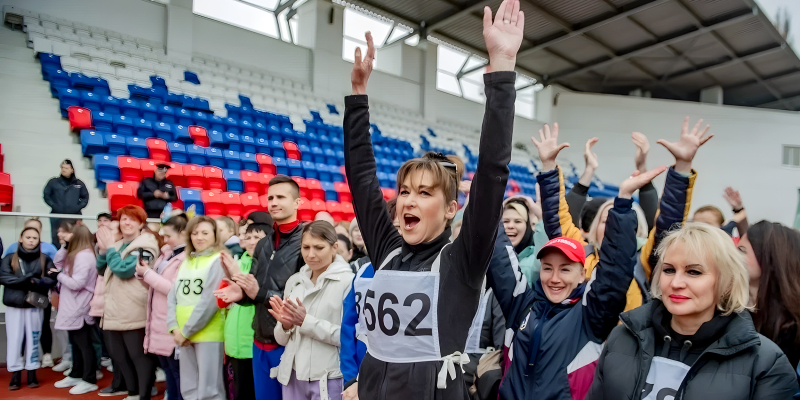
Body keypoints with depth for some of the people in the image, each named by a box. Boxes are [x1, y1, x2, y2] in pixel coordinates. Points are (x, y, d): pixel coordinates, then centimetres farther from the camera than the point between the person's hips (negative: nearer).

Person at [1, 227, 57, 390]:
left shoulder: (45, 259, 4)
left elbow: (51, 280, -5)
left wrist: (34, 282, -19)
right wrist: (28, 280, -15)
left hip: (35, 306, 0)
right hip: (14, 305, 0)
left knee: (33, 339, 7)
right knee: (14, 339, 2)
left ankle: (32, 373, 17)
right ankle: (15, 375, 13)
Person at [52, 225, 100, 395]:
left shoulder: (84, 256, -21)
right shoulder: (76, 254, 11)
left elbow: (77, 283, -25)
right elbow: (58, 263, 14)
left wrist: (59, 275, -10)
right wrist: (65, 246, 3)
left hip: (80, 308, -10)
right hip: (72, 306, 10)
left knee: (84, 344, -1)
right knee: (76, 343, 20)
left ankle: (89, 381, 8)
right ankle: (76, 375, 33)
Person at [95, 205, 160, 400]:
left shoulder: (144, 246, -11)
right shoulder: (118, 245, 15)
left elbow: (124, 270, -21)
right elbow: (102, 271, 16)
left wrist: (109, 247, -11)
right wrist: (103, 250, 1)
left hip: (134, 313, -9)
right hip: (113, 312, 9)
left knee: (139, 356, -2)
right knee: (119, 356, 18)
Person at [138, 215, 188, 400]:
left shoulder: (187, 258, -16)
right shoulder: (166, 254, 12)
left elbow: (175, 289, -22)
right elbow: (154, 285, 18)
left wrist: (148, 273, -15)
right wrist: (142, 274, -1)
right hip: (158, 322, 9)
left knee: (178, 373, 2)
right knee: (168, 372, 19)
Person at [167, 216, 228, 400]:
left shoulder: (218, 260, -7)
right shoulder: (185, 262, 14)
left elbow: (210, 300, -15)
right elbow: (172, 296, 9)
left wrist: (187, 330, -11)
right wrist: (174, 328, -5)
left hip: (209, 334, -7)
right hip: (184, 335, 7)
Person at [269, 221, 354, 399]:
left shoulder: (348, 282, -12)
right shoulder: (294, 281, 6)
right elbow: (281, 339, 10)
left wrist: (306, 321, -19)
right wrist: (285, 325, -10)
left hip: (329, 379, -5)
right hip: (293, 375, 5)